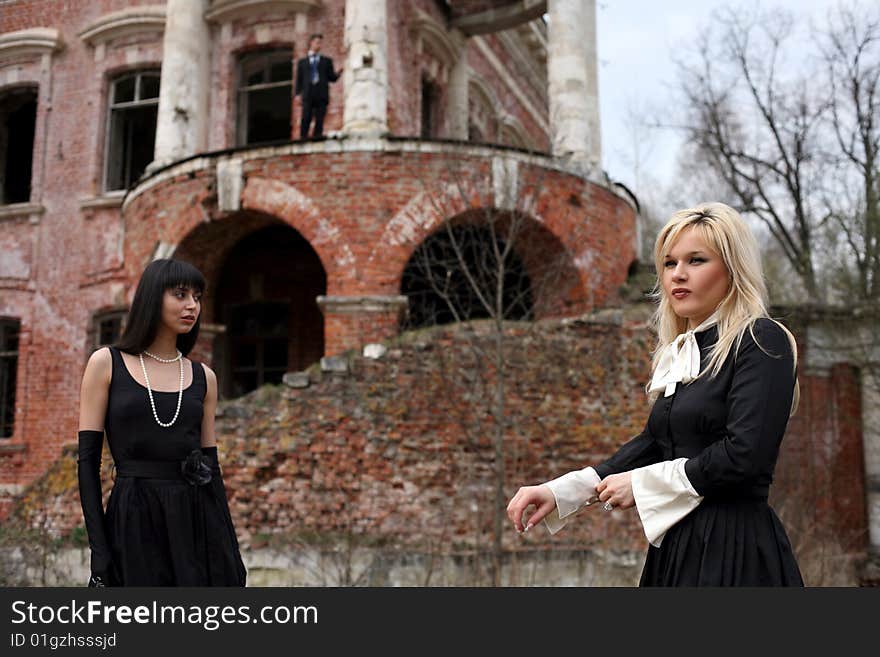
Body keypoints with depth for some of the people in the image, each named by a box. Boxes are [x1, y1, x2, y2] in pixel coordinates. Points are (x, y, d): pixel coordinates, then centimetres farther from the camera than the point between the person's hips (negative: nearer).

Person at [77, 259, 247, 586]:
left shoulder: (203, 377, 11)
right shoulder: (106, 363, 1)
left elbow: (210, 463, 11)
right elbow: (88, 458, -2)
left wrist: (231, 549, 8)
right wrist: (99, 549, -10)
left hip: (197, 520, 3)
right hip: (133, 521, -3)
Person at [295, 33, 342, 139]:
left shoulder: (327, 61, 22)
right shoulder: (302, 62, 21)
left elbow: (332, 78, 15)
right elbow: (299, 79, 14)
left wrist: (337, 74, -6)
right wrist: (298, 94, 0)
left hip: (321, 94, 1)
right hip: (308, 94, -1)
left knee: (319, 120, -10)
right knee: (306, 118, -14)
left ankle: (317, 137, -12)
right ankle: (303, 138, -16)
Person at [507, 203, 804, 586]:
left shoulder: (762, 341, -10)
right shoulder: (683, 353, 12)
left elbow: (744, 454, -20)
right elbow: (654, 442, 14)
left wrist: (641, 483, -10)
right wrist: (558, 492, 5)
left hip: (735, 550, -7)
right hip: (676, 546, 7)